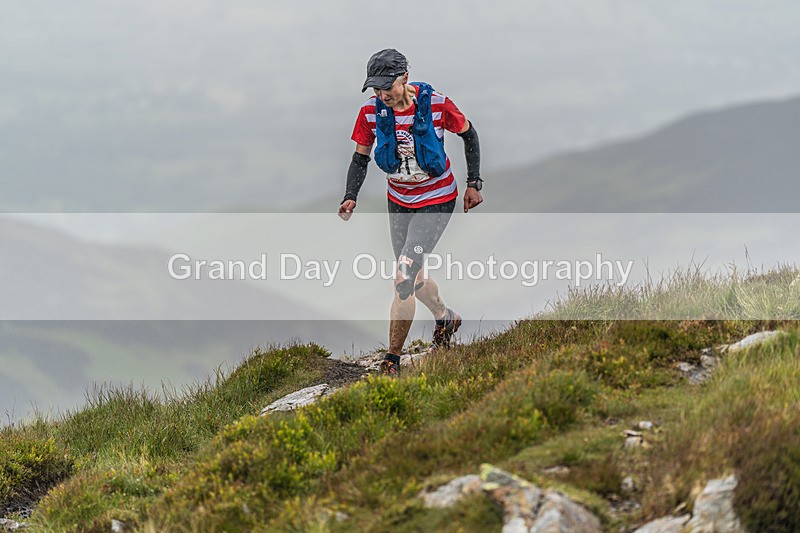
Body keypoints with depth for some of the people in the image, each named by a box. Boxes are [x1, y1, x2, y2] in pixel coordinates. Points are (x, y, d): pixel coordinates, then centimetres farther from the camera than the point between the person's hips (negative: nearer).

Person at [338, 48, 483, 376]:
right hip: (399, 201, 5)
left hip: (436, 201, -5)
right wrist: (350, 198, -15)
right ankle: (445, 318, 49)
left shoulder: (435, 104, -22)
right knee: (412, 276, 17)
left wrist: (473, 183, -4)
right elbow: (361, 157, -1)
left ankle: (392, 363, -6)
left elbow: (469, 135, -4)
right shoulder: (372, 111, -13)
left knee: (404, 279, -14)